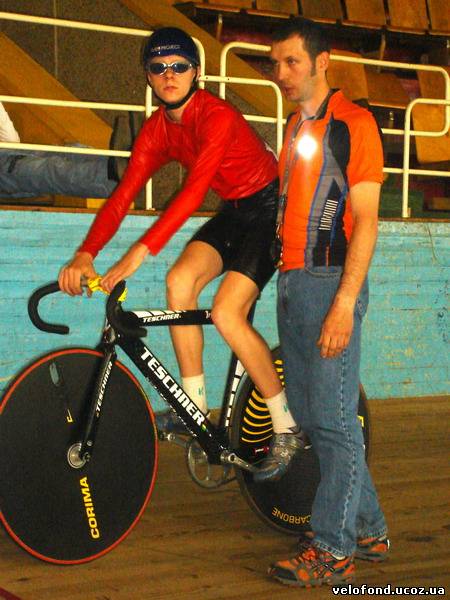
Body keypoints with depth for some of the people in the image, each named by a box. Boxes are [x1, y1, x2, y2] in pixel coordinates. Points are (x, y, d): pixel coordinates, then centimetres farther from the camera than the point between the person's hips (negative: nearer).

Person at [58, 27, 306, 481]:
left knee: (227, 313, -19)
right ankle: (194, 406, -4)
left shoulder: (217, 117, -26)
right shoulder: (156, 129, -3)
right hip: (233, 211, 7)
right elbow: (123, 195, -11)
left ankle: (286, 429, -5)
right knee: (180, 280, -16)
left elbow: (193, 191, -37)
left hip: (270, 208, -7)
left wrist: (140, 252, -44)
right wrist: (86, 254, -26)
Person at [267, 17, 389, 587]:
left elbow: (364, 220, -12)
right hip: (291, 283, 9)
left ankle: (332, 550, 2)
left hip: (329, 283, -8)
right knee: (308, 414, 11)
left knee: (333, 421, -5)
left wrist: (344, 303, -18)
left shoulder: (353, 123, -6)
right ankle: (368, 529, 22)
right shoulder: (296, 125, 18)